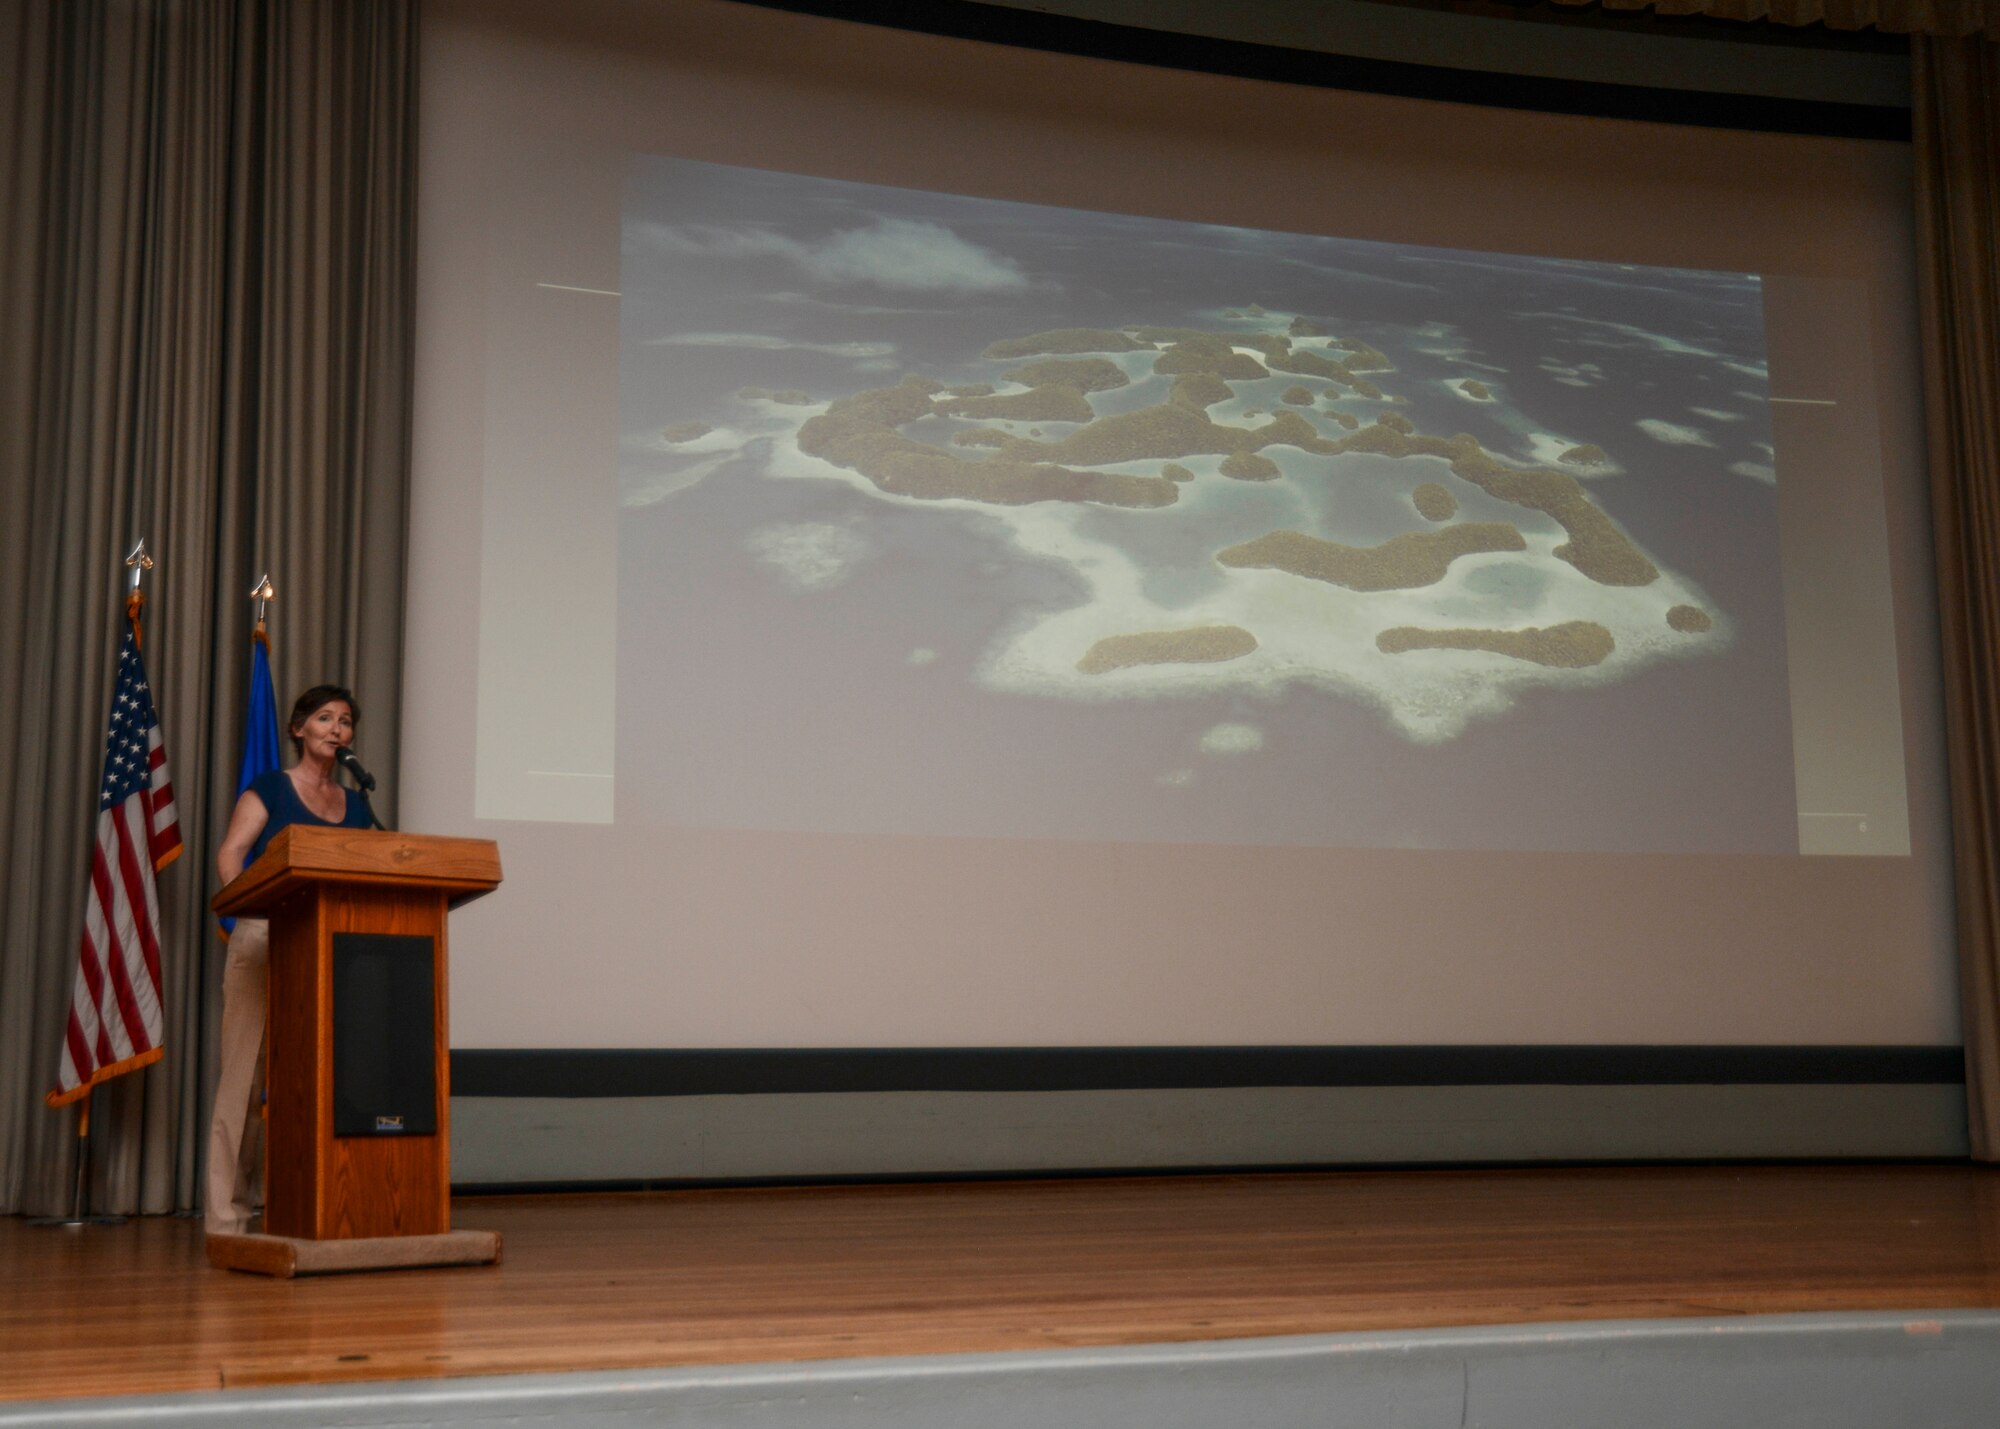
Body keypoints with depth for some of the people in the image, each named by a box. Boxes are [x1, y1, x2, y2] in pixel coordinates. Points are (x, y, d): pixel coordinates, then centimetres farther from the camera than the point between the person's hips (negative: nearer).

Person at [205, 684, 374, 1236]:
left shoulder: (355, 805, 17)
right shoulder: (269, 789, 5)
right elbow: (230, 854, -7)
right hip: (265, 939, -4)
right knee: (245, 1073, -6)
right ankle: (226, 1215, -2)